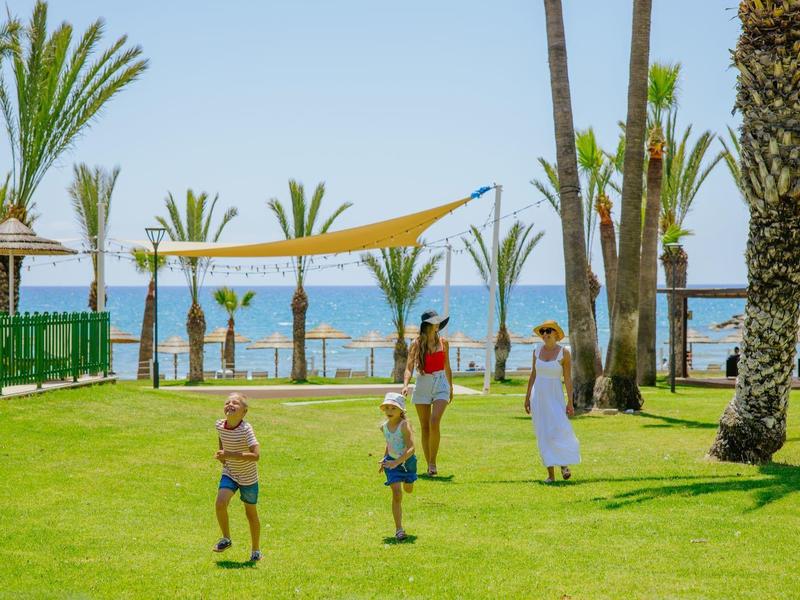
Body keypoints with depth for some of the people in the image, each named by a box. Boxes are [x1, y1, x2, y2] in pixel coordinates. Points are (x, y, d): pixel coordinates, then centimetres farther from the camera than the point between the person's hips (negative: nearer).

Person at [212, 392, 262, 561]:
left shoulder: (246, 429, -26)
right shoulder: (220, 425, -10)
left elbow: (256, 455, -33)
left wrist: (230, 455, -35)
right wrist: (221, 454, 0)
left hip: (248, 477, -3)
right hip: (229, 473, 4)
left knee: (251, 513, 10)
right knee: (220, 503, -20)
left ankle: (256, 550, 28)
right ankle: (226, 539, 3)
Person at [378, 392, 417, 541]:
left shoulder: (404, 425, -25)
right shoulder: (384, 427, -7)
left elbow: (411, 448, -32)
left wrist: (396, 462, -40)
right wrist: (385, 459, 12)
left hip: (407, 461, -2)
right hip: (392, 461, 2)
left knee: (408, 490, 23)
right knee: (397, 494, -11)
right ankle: (399, 529, -8)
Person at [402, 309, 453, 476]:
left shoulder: (443, 343, 6)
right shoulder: (416, 344, -2)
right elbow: (409, 367, -10)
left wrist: (451, 388, 23)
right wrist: (406, 384, -26)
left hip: (441, 384, 0)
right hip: (422, 385, 0)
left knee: (434, 422, -18)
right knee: (425, 426, 4)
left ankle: (433, 463, -8)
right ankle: (429, 465, 14)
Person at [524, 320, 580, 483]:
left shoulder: (564, 353, -7)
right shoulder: (537, 351, 4)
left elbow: (568, 378, -7)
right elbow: (533, 375, 10)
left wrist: (570, 402, -10)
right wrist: (527, 397, 8)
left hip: (555, 397, -3)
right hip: (539, 397, 3)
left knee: (559, 432, -15)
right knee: (544, 436, 2)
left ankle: (564, 462, 13)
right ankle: (551, 474, 7)